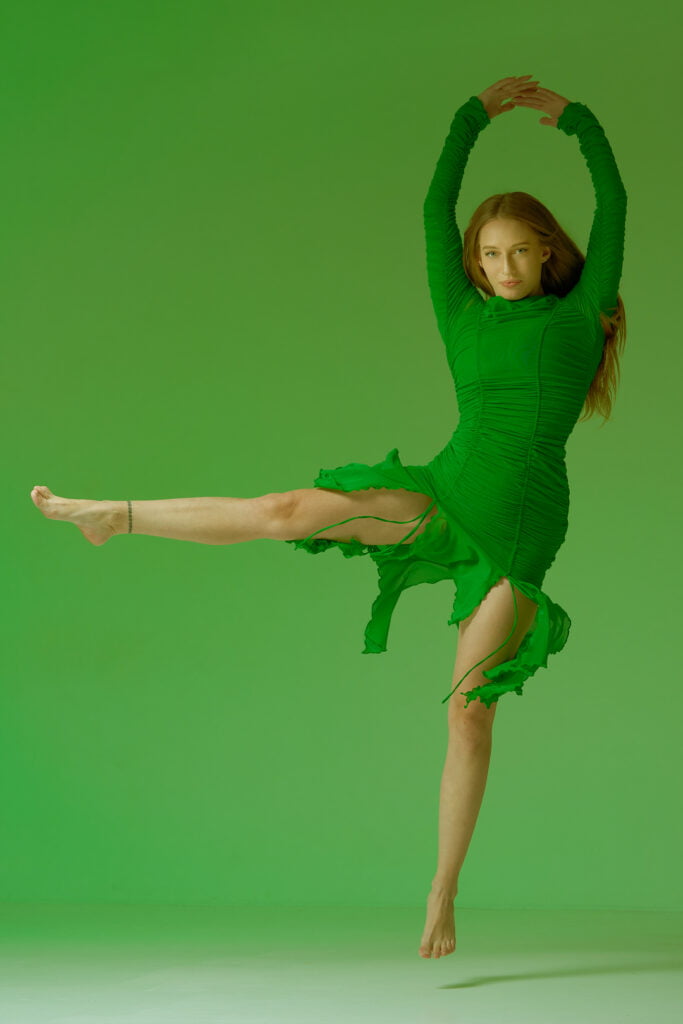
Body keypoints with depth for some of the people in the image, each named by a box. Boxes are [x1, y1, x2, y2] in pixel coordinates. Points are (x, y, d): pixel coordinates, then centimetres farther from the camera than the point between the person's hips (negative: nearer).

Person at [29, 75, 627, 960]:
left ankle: (442, 898, 2)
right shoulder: (465, 317, 11)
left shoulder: (580, 312, 9)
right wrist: (477, 111, 20)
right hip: (448, 492, 1)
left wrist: (571, 115, 22)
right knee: (292, 509, -16)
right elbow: (436, 206, 12)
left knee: (469, 709, -4)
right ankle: (116, 514, 1)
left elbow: (612, 200, 12)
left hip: (523, 529, -1)